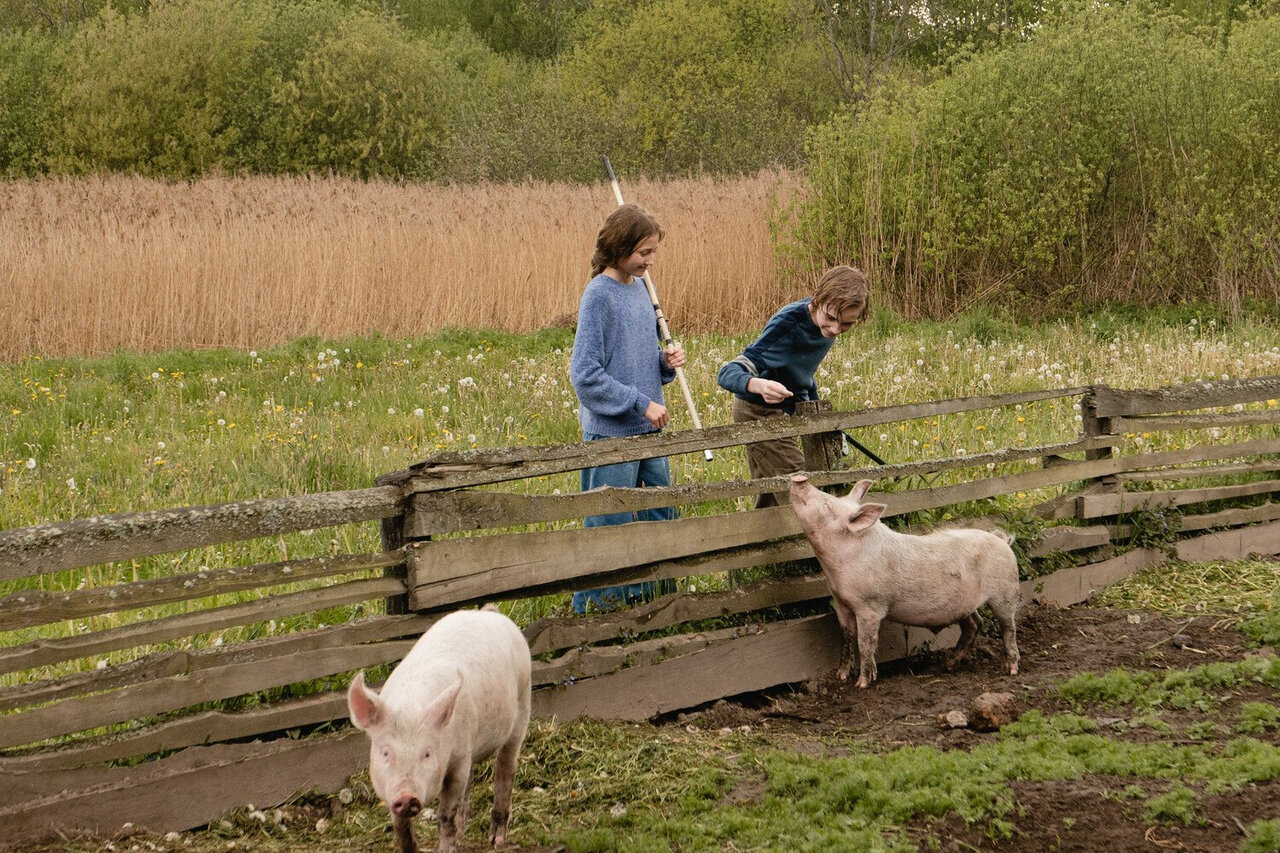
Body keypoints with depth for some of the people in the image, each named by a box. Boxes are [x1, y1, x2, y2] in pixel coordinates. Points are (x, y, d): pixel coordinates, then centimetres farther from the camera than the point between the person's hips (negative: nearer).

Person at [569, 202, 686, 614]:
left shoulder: (639, 288, 9)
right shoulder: (599, 295, -15)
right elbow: (585, 375, -18)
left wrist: (666, 361, -1)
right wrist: (641, 403, -18)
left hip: (649, 430, 8)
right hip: (611, 432, -8)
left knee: (660, 516, 15)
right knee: (608, 525, 0)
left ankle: (649, 594, 30)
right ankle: (593, 607, 12)